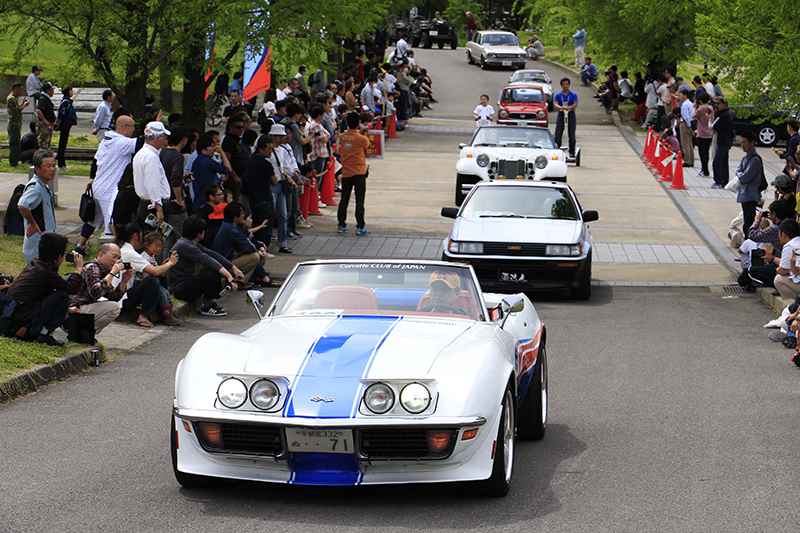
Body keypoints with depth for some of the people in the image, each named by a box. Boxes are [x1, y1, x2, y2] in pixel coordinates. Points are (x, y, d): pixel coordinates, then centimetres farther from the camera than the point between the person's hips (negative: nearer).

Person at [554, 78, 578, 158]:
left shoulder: (573, 95, 8)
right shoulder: (558, 95, 10)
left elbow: (575, 104, -7)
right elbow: (555, 104, -6)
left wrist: (569, 107, -30)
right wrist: (561, 107, -30)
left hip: (571, 115, -1)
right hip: (561, 114, 1)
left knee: (572, 135, -3)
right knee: (558, 135, -4)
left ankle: (572, 152, 3)